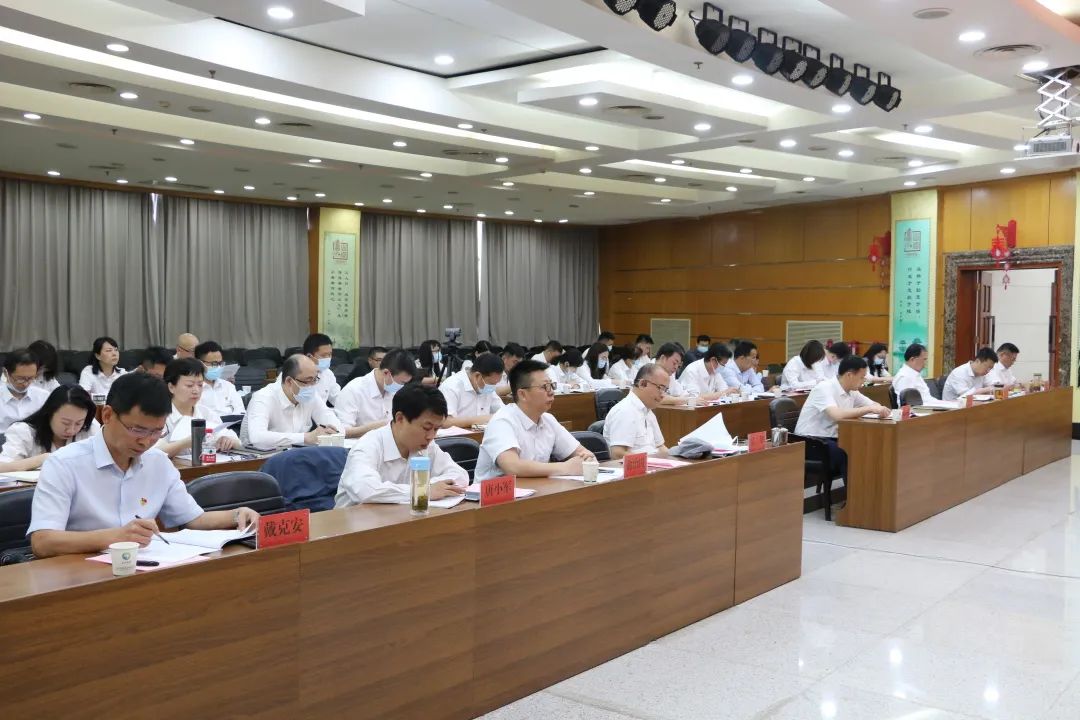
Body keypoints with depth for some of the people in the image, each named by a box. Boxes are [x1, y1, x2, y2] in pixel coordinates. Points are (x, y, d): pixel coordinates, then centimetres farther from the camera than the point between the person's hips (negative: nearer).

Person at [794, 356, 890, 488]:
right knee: (849, 454, -27)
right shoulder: (824, 388, -21)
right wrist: (869, 409, -32)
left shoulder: (851, 391, 5)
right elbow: (837, 415, -36)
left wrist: (881, 410, -12)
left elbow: (874, 405, 13)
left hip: (831, 439, 8)